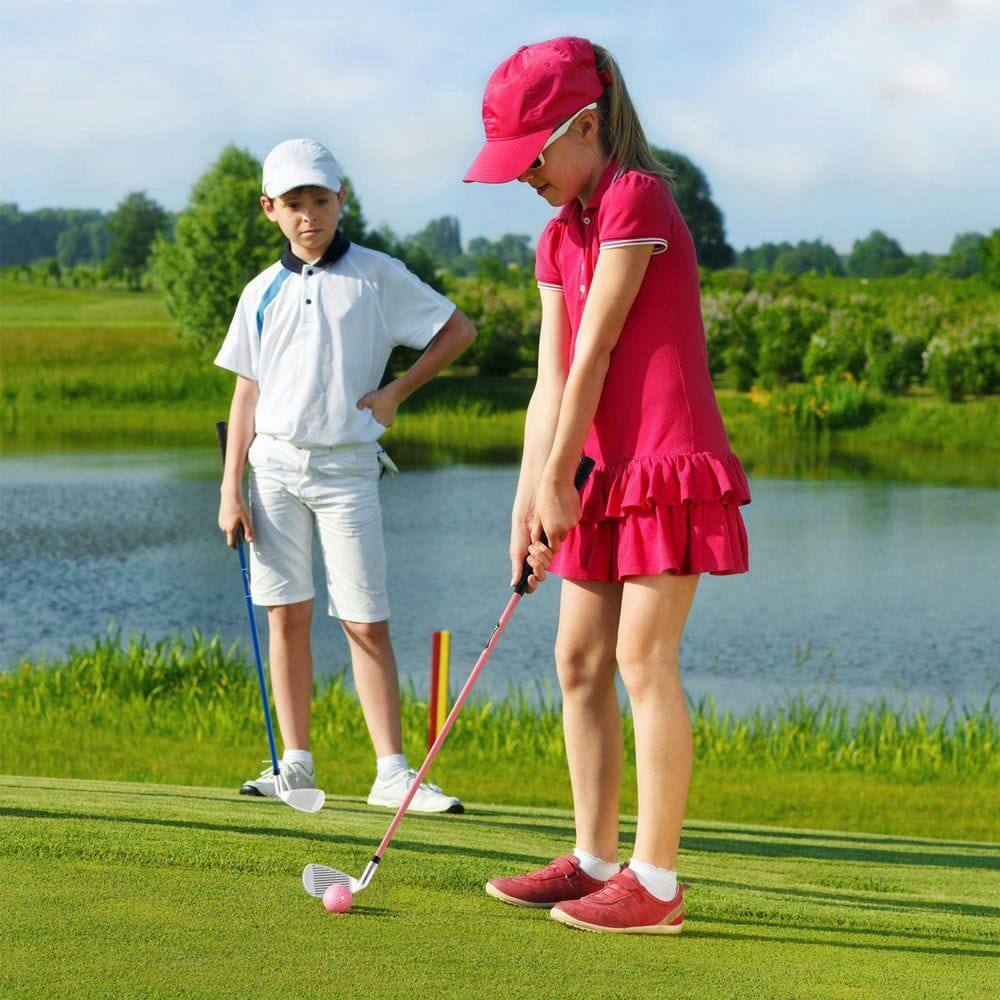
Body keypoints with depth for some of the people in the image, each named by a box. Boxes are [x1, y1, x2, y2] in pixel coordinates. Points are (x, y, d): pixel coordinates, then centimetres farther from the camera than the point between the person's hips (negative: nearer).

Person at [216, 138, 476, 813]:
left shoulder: (377, 276, 0)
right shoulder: (263, 293, 8)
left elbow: (458, 330, 7)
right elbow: (247, 391, 9)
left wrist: (396, 393, 1)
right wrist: (231, 490, 4)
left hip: (347, 468, -3)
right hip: (275, 463, 3)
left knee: (367, 622, -5)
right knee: (287, 614, 3)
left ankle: (392, 772, -4)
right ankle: (296, 764, 10)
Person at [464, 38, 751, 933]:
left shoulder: (636, 198, -11)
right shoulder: (560, 238, 14)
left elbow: (593, 352, -12)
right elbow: (550, 380, 7)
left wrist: (559, 477, -9)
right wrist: (529, 497, -1)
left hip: (671, 458, -9)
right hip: (607, 471, 9)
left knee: (644, 658, -9)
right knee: (579, 659, 8)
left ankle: (656, 883, -5)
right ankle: (594, 860, 16)